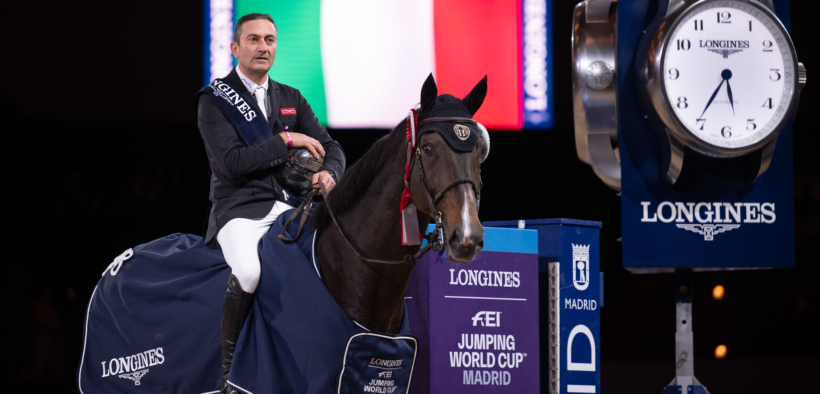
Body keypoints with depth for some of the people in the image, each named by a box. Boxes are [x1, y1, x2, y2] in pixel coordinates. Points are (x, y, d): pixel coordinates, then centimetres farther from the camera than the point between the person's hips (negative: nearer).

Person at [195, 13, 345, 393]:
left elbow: (330, 148, 15)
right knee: (249, 272, -35)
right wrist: (287, 140, -10)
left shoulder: (292, 100, 18)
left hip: (288, 205, 6)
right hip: (239, 208, -5)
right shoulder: (214, 99, 1)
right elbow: (233, 162, -11)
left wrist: (328, 172, -8)